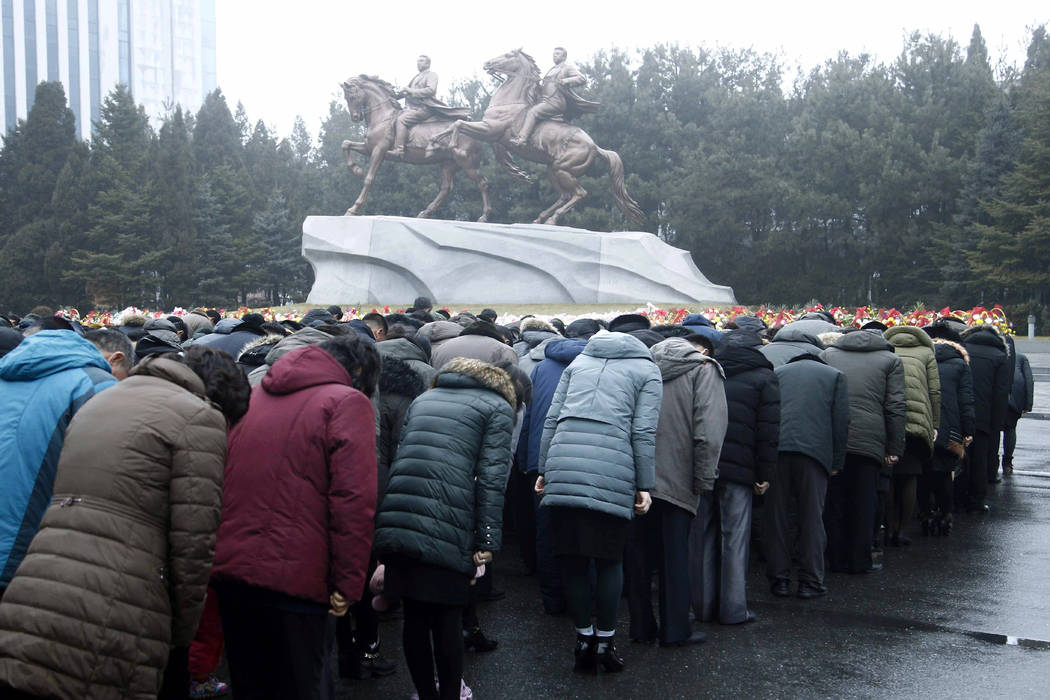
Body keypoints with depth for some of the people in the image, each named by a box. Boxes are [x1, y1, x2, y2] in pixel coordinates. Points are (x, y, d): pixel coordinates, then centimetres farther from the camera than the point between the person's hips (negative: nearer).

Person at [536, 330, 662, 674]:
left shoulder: (578, 362, 24)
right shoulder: (647, 369, 15)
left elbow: (552, 420, 17)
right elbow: (643, 433, 3)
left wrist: (544, 470, 19)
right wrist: (644, 486, 5)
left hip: (563, 466, 3)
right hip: (613, 474, -3)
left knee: (573, 559, 11)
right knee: (610, 560, 10)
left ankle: (584, 638, 21)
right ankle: (605, 641, 18)